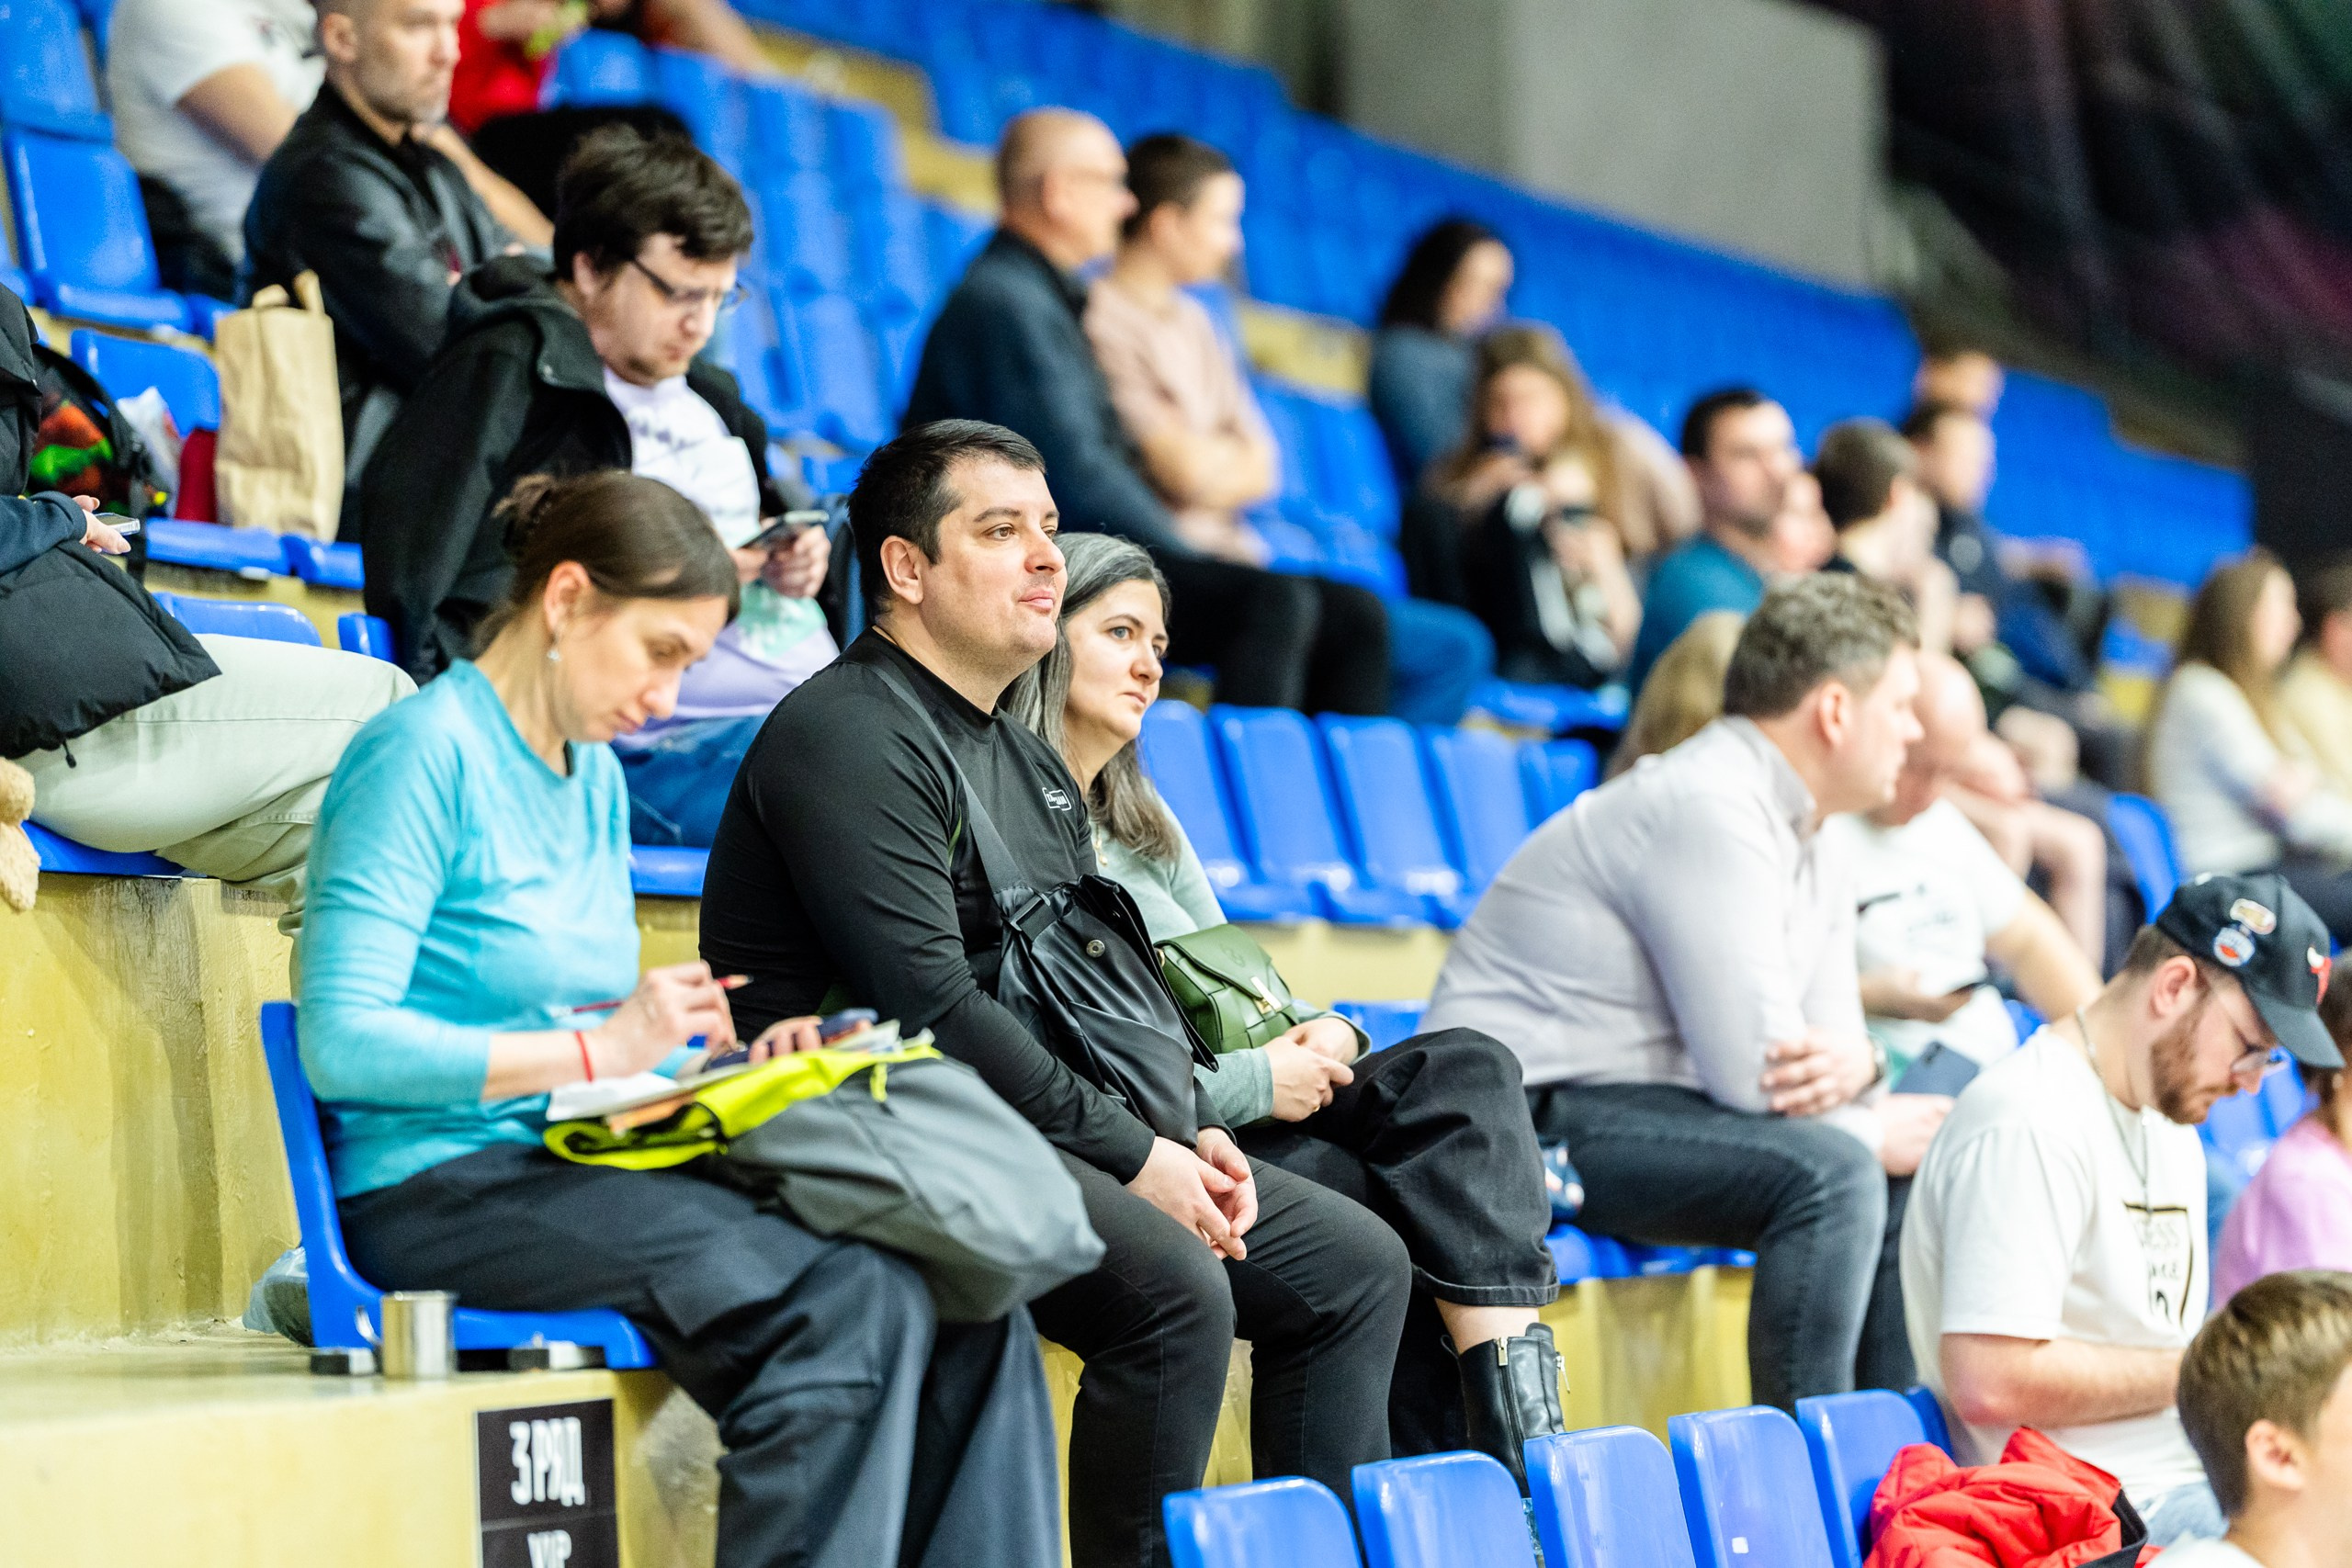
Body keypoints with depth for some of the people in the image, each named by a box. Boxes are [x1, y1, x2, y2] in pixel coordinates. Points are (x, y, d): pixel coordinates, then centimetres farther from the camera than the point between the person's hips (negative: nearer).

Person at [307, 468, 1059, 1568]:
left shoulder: (597, 778, 18)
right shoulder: (427, 752, -8)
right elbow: (343, 1044, -17)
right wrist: (598, 1050, -19)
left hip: (572, 1167, 8)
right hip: (439, 1188, -8)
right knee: (852, 1306, -27)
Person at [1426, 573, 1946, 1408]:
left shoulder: (1813, 856, 15)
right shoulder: (1708, 807, -19)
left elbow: (1829, 1043, 11)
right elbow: (1754, 1073, -24)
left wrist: (1853, 1064, -12)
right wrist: (1877, 1127, -8)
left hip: (1637, 1103, 11)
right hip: (1523, 1117, -11)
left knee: (1910, 1177, 7)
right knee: (1829, 1170, -27)